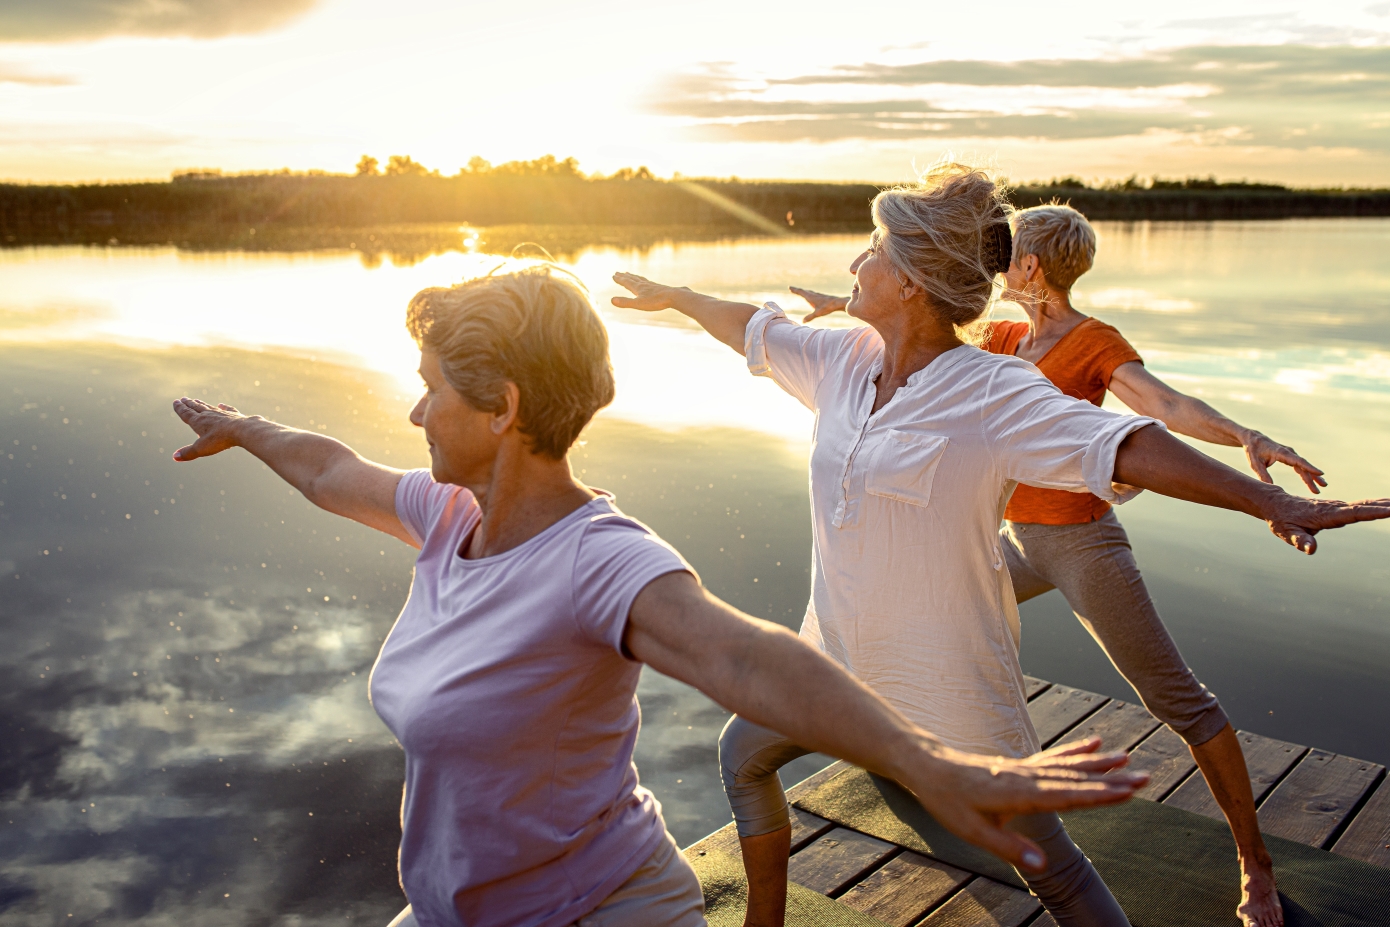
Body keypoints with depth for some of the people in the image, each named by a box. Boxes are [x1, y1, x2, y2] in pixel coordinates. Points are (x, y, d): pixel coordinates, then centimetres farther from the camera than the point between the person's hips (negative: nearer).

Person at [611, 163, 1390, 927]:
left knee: (1049, 863, 3)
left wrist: (1272, 503, -41)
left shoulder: (993, 396, -21)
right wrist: (673, 296, 29)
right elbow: (754, 328, 14)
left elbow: (1123, 446, -31)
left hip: (951, 688, -7)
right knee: (744, 755, 24)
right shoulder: (843, 361, -2)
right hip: (837, 656, 7)